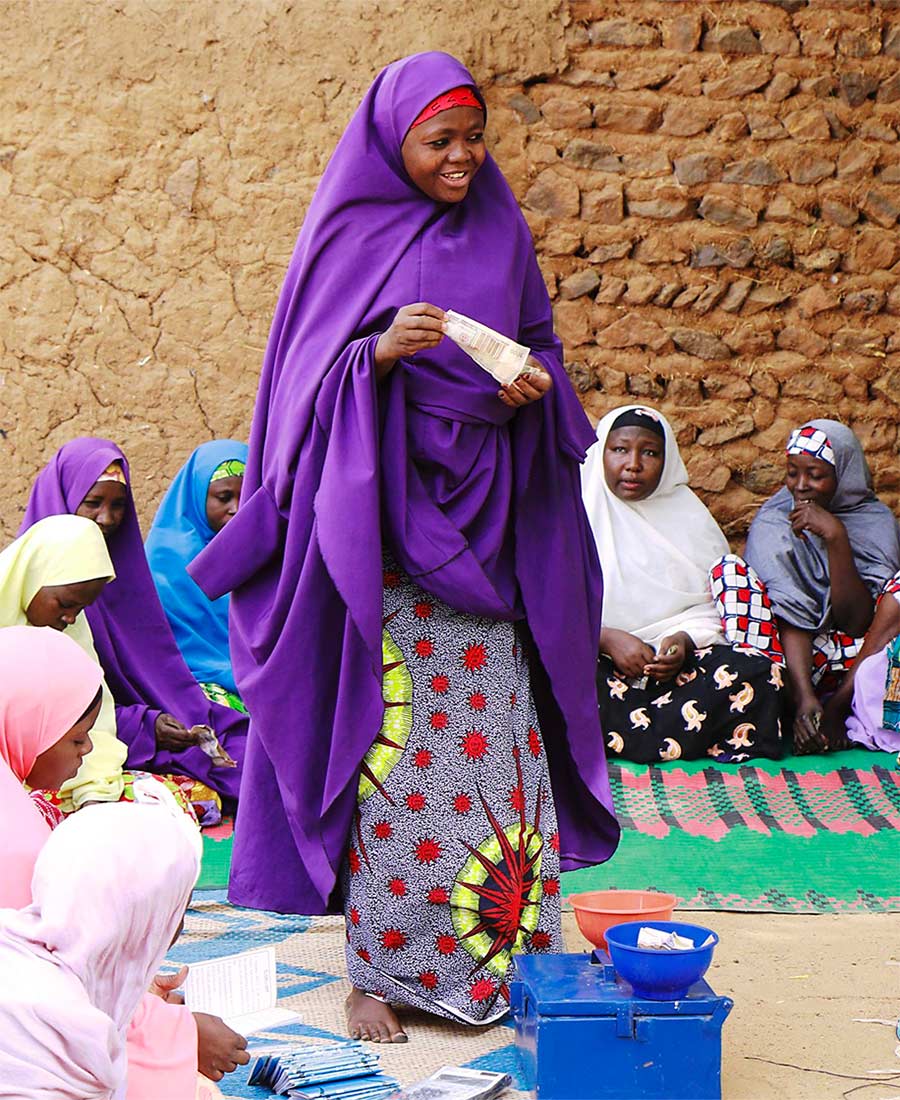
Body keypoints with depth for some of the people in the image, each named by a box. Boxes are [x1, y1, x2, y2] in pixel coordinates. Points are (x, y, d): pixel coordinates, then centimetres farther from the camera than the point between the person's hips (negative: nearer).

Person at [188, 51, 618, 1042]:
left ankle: (502, 954, 12)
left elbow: (540, 340, 18)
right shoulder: (349, 237, 2)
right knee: (389, 738, -5)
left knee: (493, 732, 2)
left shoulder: (500, 233, 13)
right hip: (380, 514, -3)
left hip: (482, 522, 4)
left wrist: (534, 383, -4)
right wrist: (378, 353, -20)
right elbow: (307, 382, 0)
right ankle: (379, 970, 4)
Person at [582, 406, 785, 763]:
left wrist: (683, 641, -13)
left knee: (755, 673, -24)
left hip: (672, 661, 3)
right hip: (594, 662, -3)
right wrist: (607, 639, -18)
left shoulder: (690, 519, 13)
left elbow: (710, 609, 9)